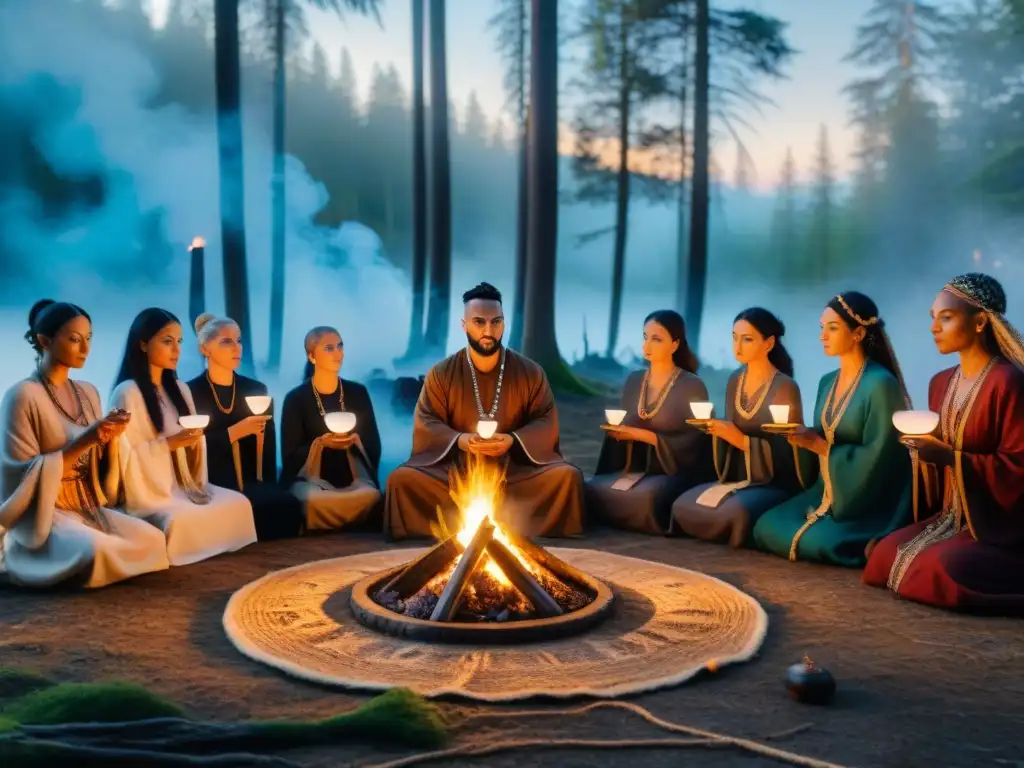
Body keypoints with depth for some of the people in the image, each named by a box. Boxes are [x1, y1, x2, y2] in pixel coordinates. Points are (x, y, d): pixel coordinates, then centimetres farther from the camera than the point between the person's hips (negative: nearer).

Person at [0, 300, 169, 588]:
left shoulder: (88, 393, 9)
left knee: (152, 540, -18)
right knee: (97, 550, -33)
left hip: (88, 507, 6)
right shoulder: (23, 395, -11)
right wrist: (85, 440, -21)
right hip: (40, 515, -6)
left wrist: (112, 436, -9)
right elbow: (27, 474, -14)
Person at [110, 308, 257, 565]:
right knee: (180, 519, -35)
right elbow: (124, 455, -14)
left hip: (181, 484, 7)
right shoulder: (127, 393, -9)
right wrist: (168, 444, -20)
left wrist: (194, 440, -6)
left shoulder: (180, 390, 15)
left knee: (239, 504, -16)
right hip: (145, 492, -7)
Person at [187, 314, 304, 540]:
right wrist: (234, 433, -15)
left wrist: (266, 491, -1)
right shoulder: (190, 393, 1)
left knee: (288, 504, -26)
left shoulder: (257, 390, 13)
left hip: (252, 485, 4)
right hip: (211, 485, -4)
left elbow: (268, 450, 10)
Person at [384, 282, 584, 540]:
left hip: (516, 464, 0)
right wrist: (459, 440, -20)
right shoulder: (441, 374, 1)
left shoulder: (530, 372, 2)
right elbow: (426, 424, 0)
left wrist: (513, 440, -19)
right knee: (402, 479, -26)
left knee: (568, 476, -25)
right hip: (454, 465, 0)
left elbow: (546, 422, 1)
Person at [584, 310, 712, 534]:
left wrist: (642, 435, -16)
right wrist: (615, 430, -9)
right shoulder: (633, 381, 12)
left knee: (644, 496, -37)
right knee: (590, 489, -25)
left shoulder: (693, 386, -3)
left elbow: (693, 444, -8)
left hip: (676, 473, -4)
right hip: (633, 470, 4)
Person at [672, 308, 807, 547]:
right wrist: (718, 429, -7)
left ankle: (736, 549, -5)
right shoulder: (735, 380, 10)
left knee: (734, 511, -36)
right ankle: (708, 547, 3)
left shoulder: (785, 387, -9)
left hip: (775, 484, -6)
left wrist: (743, 440, -20)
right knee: (682, 505, -21)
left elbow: (786, 449, -10)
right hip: (735, 478, 6)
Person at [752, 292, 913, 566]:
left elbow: (876, 457, -18)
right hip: (827, 492, 7)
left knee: (818, 541, -28)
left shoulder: (881, 383, -15)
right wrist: (803, 436, -7)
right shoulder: (827, 382, 10)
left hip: (869, 503, -7)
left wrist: (820, 446, -20)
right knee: (766, 528, -9)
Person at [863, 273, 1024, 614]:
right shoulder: (941, 382, 11)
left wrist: (950, 457, -24)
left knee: (938, 569, -30)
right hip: (950, 516, 8)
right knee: (884, 557, -12)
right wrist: (922, 444, -1)